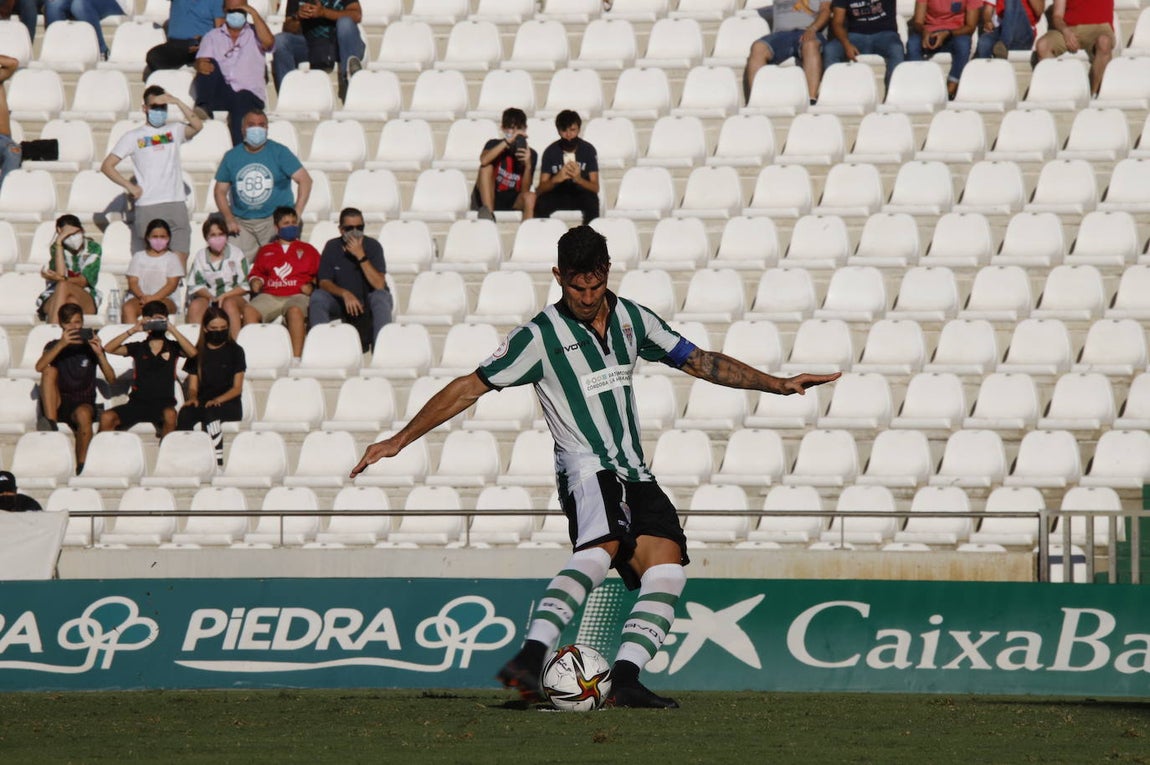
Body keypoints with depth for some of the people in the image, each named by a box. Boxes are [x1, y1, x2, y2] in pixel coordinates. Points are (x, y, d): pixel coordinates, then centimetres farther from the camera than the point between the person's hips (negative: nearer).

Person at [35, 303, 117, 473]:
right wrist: (61, 344, -21)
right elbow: (39, 367, -11)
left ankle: (81, 465, -33)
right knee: (50, 370, -24)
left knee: (83, 413, -37)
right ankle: (50, 423, -34)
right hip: (57, 405, 1)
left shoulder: (90, 346, 10)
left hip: (83, 403, -1)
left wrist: (99, 353, -16)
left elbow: (111, 379, -1)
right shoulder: (54, 346, 11)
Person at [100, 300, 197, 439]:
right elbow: (109, 349, 1)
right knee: (106, 418, -23)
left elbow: (192, 352, -10)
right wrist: (133, 330, -6)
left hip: (163, 403, -1)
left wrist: (172, 329, -11)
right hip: (137, 403, 2)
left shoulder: (172, 348, 10)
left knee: (170, 415, -37)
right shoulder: (138, 348, 12)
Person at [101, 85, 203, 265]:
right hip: (146, 208, -1)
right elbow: (107, 166, 8)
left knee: (180, 261, -8)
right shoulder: (133, 136, 9)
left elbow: (197, 125, -7)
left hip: (176, 205, 1)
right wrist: (130, 187, -2)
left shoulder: (174, 131, 13)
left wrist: (177, 102, -13)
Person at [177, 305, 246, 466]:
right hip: (202, 403, 2)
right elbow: (193, 387, 14)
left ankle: (217, 462, -44)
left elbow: (237, 388, 5)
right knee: (185, 414, -33)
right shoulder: (198, 353, 18)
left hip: (228, 404, -2)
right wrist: (192, 398, -11)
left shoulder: (235, 351, 11)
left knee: (210, 413, -38)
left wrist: (218, 400, -14)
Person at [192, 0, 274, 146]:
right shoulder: (213, 36, 21)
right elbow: (201, 61, 5)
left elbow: (268, 42, -5)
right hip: (220, 94, 2)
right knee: (210, 65, -22)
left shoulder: (254, 33, 19)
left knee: (243, 101, -37)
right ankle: (203, 108, -33)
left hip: (250, 93, -2)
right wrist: (200, 65, -21)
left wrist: (254, 15, -3)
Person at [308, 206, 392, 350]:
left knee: (381, 297, -33)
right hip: (340, 304, 2)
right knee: (317, 297, -25)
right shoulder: (332, 247, -2)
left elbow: (379, 285, -19)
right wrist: (345, 294, -28)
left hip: (367, 305, -2)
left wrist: (361, 256, -27)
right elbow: (324, 283, -8)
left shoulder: (372, 246, -9)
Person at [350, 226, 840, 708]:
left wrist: (779, 385, 17)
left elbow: (698, 361, 21)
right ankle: (529, 658, -48)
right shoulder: (541, 336, -3)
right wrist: (399, 441, -2)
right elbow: (471, 387, 0)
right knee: (601, 548, -34)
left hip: (635, 475, 7)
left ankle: (625, 679, -20)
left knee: (667, 570, -15)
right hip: (587, 469, -7)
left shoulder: (630, 319, 12)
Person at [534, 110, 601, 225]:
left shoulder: (588, 150, -8)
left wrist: (579, 179, -35)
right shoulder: (550, 152, -7)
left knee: (591, 199, -35)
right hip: (557, 196, 0)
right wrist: (556, 179, -35)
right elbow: (541, 189, -12)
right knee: (541, 201, -33)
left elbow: (595, 188, -13)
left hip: (580, 195, 0)